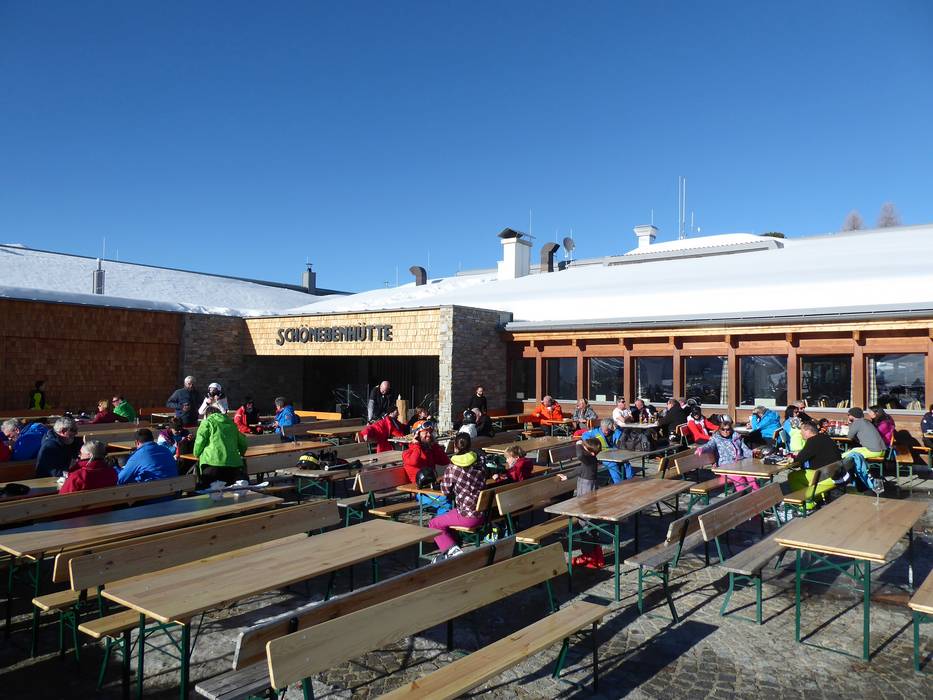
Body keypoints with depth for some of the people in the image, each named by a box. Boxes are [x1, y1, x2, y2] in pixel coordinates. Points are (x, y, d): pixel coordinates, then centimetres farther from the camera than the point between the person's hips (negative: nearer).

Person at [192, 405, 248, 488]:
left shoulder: (207, 422, 8)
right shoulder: (232, 423, 22)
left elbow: (200, 442, 1)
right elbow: (243, 443, 24)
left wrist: (197, 454, 22)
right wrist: (239, 454, 43)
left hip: (212, 463, -4)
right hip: (234, 464, 4)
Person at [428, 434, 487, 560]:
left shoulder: (452, 468, -14)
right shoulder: (479, 464, 2)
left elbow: (445, 491, -5)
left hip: (468, 516, -7)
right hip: (483, 513, 7)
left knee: (433, 524, 12)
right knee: (445, 517, 29)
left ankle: (453, 551, 0)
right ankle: (448, 552, 26)